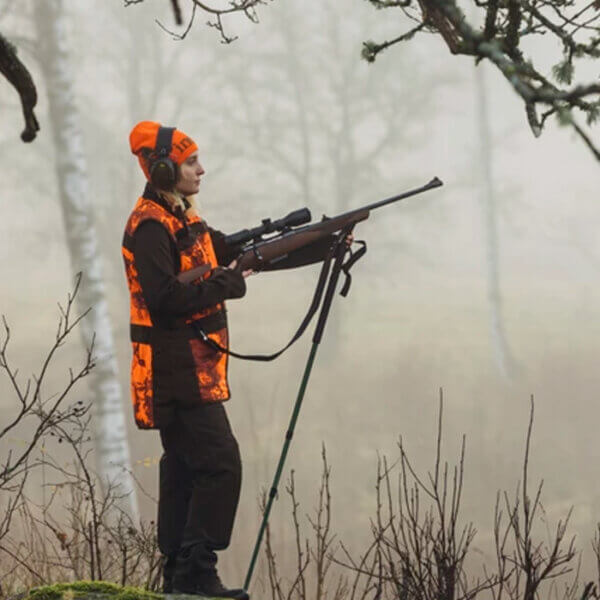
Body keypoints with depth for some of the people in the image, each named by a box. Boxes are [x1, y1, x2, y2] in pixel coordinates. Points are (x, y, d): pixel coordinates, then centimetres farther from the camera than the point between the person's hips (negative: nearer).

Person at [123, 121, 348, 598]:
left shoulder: (185, 222, 17)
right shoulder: (150, 227, -14)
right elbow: (167, 298, -24)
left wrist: (326, 246, 11)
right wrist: (229, 282, -15)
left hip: (191, 372, 10)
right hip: (178, 374, -10)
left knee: (184, 470, 11)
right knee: (220, 464, -13)